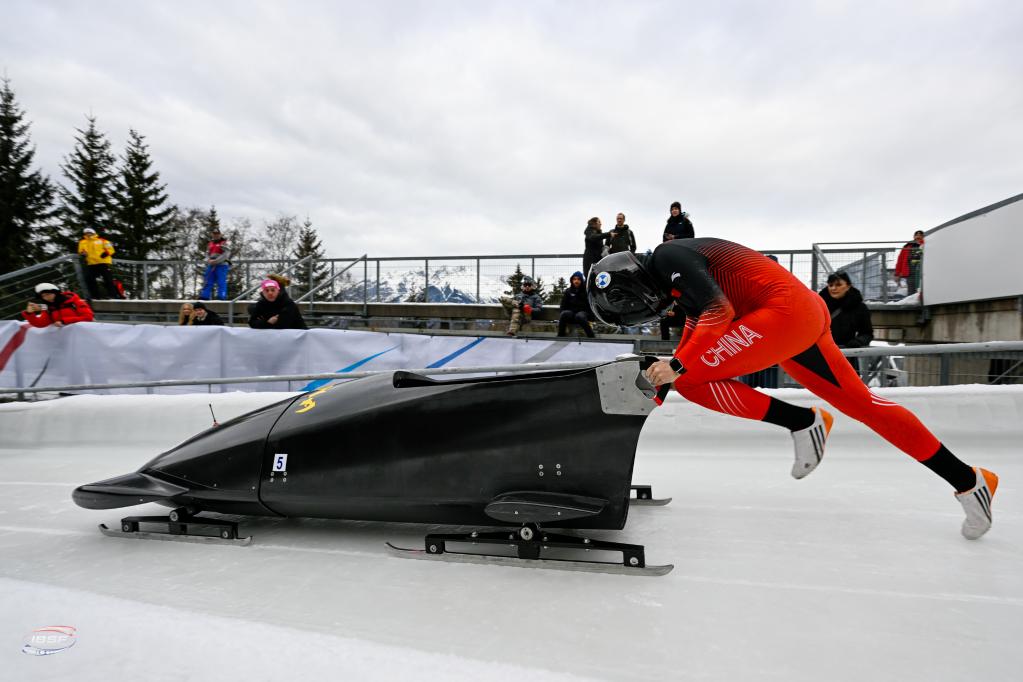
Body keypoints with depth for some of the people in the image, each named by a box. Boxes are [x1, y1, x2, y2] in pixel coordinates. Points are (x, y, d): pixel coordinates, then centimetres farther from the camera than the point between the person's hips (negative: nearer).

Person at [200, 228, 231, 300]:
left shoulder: (224, 243, -4)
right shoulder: (210, 244, 18)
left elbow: (226, 254, -13)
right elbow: (207, 254, 20)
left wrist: (215, 261, -16)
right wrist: (209, 260, -2)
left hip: (221, 265, -7)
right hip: (211, 266, 7)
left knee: (221, 282, -9)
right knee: (208, 282, 7)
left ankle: (222, 297, -8)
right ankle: (205, 296, 11)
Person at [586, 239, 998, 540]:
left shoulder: (667, 257, -10)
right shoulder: (670, 281, 19)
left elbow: (718, 310, -22)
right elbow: (696, 328, 25)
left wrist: (678, 366, -23)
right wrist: (663, 384, 21)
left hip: (786, 311, -10)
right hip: (807, 316, 10)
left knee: (692, 379, -13)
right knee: (862, 403, 14)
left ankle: (803, 422, -6)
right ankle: (968, 481, 23)